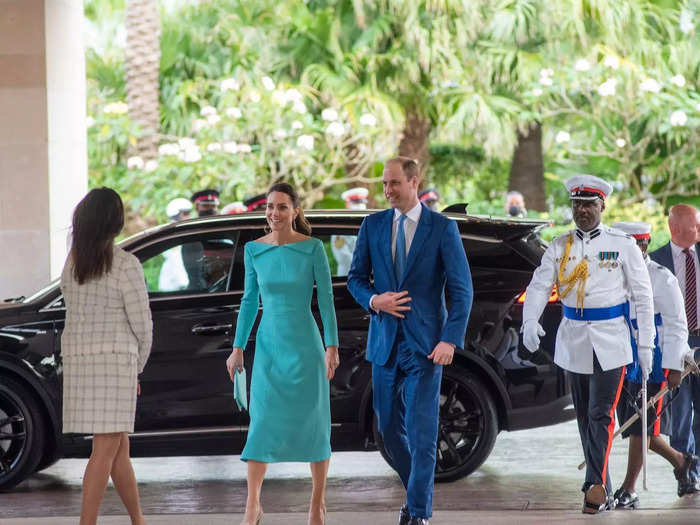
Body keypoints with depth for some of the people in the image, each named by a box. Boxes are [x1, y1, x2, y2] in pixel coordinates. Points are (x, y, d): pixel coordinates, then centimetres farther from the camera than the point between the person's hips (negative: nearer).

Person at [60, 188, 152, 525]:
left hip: (77, 358, 7)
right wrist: (138, 366, 9)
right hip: (114, 358, -7)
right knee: (105, 449, -8)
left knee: (119, 446, 17)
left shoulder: (72, 263, 7)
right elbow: (142, 324, -9)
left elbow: (76, 313, 7)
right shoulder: (126, 265, -12)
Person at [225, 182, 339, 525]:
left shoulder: (313, 248, -7)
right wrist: (238, 348, 6)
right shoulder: (254, 250, 2)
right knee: (262, 423, -6)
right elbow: (250, 301, 8)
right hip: (268, 346, 2)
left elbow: (326, 299, -7)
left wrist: (332, 347, -12)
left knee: (312, 423, 5)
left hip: (306, 344, -2)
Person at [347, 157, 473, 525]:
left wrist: (450, 340, -15)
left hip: (425, 343, -4)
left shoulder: (443, 228, -4)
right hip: (384, 341, 4)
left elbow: (461, 289, -6)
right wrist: (373, 300, -10)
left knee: (422, 431, -7)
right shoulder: (373, 226, 6)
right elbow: (356, 277, 12)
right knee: (390, 428, 10)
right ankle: (416, 491, 31)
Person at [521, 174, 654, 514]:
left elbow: (642, 296, 2)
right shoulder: (560, 247, 7)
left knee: (601, 415, -13)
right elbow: (539, 286, -2)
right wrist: (530, 321, -22)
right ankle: (604, 493, 15)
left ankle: (596, 485, -16)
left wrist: (645, 345, -3)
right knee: (585, 418, 8)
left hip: (610, 342, -4)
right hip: (574, 342, 4)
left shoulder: (623, 245, 0)